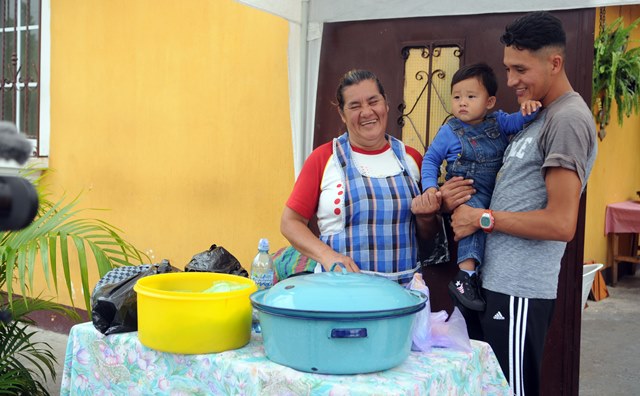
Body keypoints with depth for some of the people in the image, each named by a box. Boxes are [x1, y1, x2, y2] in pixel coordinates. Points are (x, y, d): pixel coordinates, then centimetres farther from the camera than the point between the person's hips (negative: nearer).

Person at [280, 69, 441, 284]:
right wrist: (326, 255, -11)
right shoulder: (324, 158, 5)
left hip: (404, 286, 2)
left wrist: (426, 217, 1)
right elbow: (290, 222, 5)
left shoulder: (411, 158, 14)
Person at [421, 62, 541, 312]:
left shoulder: (498, 122, 8)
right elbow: (431, 159, 7)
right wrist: (430, 187, -7)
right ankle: (466, 274, -37)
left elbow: (518, 121, -3)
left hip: (498, 194, 5)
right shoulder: (449, 132, 1)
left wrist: (528, 110, -26)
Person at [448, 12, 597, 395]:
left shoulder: (568, 119, -13)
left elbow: (561, 224, -20)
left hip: (518, 290, -9)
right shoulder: (541, 117, 15)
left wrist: (483, 218, -12)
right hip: (495, 279, 9)